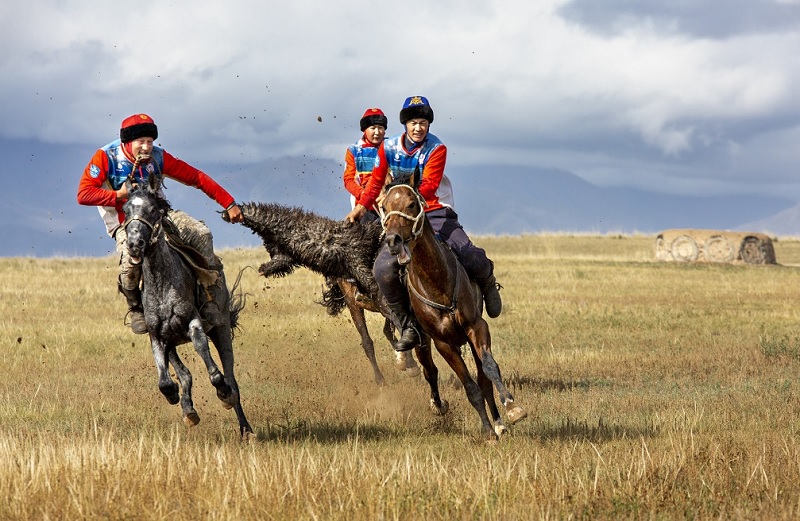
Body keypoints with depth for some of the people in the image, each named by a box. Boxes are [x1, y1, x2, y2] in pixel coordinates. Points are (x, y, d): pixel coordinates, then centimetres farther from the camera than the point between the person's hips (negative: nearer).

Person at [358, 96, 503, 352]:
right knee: (384, 269, -23)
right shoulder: (388, 148, 3)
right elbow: (377, 181, 14)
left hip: (437, 214, -2)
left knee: (470, 258, -23)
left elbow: (429, 185, -20)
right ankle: (408, 326, -8)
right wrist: (362, 206, 0)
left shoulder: (437, 149, -7)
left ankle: (487, 283, 17)